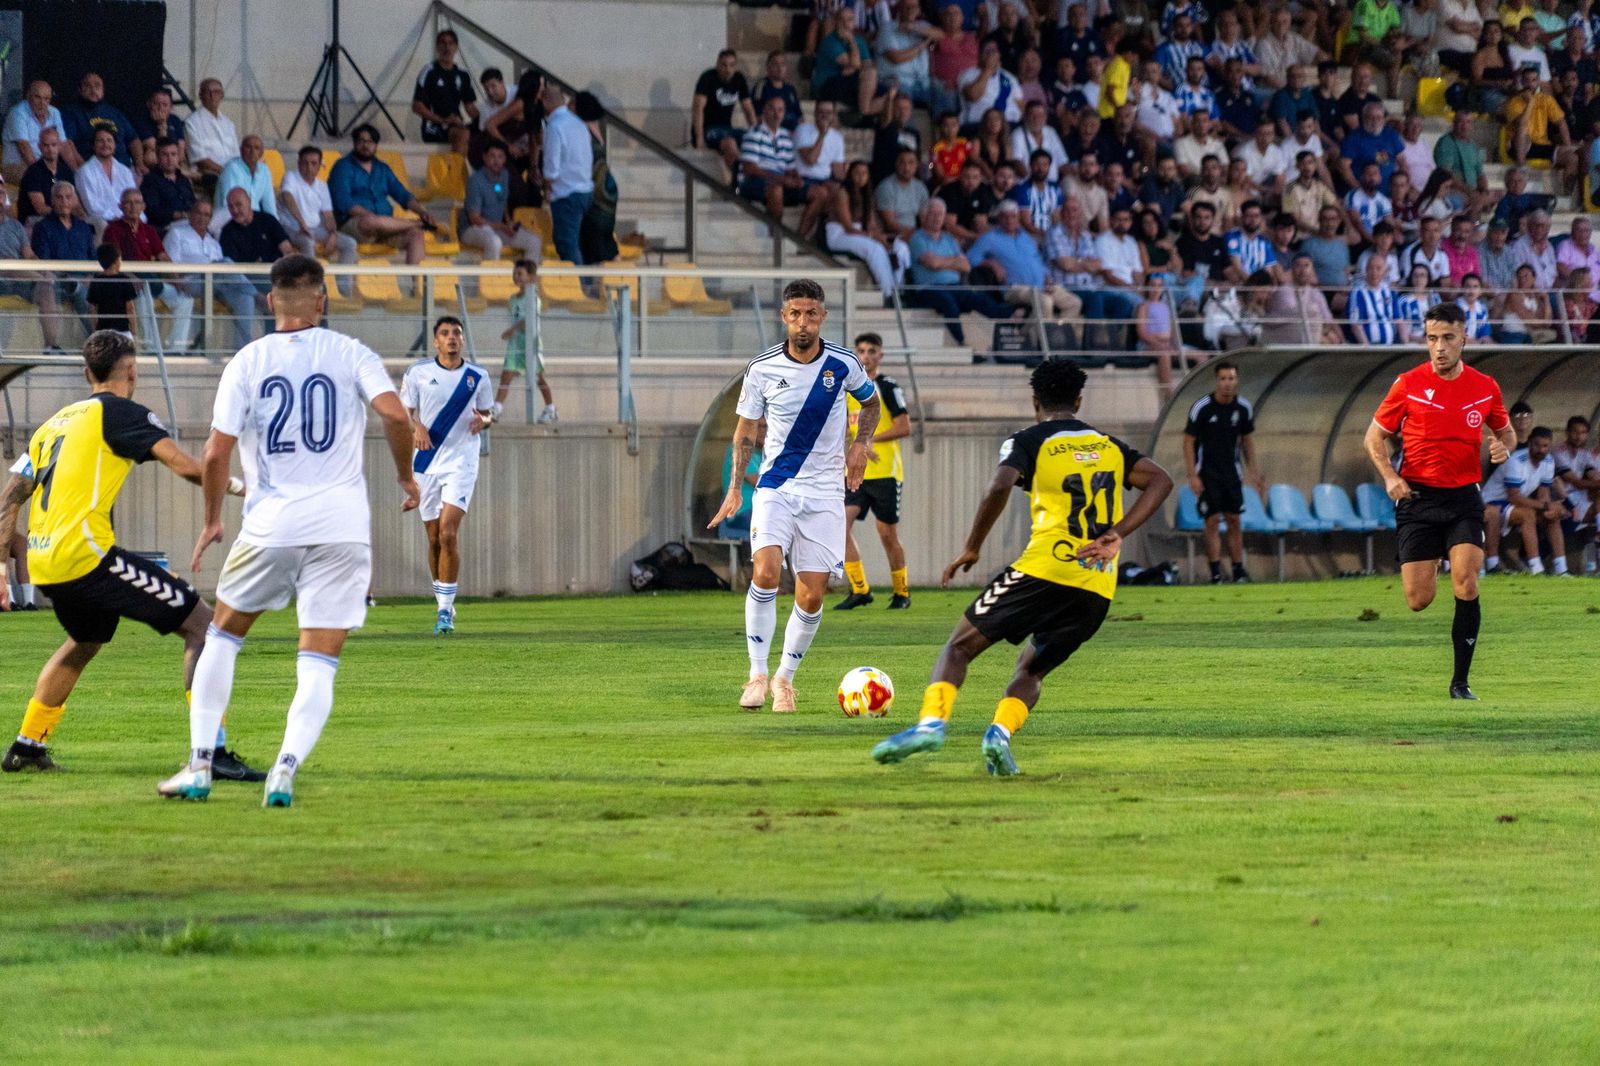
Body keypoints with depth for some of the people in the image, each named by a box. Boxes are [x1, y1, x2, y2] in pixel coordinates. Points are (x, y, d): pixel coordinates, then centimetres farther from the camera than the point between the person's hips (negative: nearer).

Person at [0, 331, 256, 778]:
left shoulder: (52, 423, 23)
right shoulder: (118, 412, 0)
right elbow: (185, 466, -11)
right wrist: (235, 486, 5)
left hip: (43, 565, 8)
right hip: (85, 553, -8)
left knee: (85, 641, 36)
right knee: (200, 621, -4)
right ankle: (211, 749, -16)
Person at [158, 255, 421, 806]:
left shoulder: (246, 362, 2)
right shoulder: (350, 354, 2)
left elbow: (216, 454, -3)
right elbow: (395, 414, -13)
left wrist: (212, 521, 12)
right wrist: (405, 477, 4)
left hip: (270, 522, 1)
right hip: (341, 525, 0)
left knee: (222, 636, 21)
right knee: (319, 664, 2)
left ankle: (200, 765, 16)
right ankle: (286, 767, -20)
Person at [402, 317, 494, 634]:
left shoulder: (477, 377, 2)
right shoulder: (418, 373, 1)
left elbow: (488, 412, 14)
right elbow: (403, 412, 4)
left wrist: (483, 420, -10)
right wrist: (416, 427, -18)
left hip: (461, 462, -2)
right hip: (426, 462, 2)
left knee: (448, 533, -16)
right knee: (434, 538, 7)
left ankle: (446, 610, -13)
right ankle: (443, 605, 24)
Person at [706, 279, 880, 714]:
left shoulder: (843, 364, -3)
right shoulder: (762, 368, -5)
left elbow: (871, 402, 18)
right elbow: (745, 429, 8)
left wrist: (860, 445, 1)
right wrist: (735, 487, 2)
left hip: (824, 493, 1)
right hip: (775, 486, -1)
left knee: (812, 596, -2)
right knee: (765, 572, -23)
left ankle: (785, 677, 18)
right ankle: (757, 675, -15)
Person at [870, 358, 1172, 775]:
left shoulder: (1029, 442, 4)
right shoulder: (1109, 446, 19)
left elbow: (1000, 486, -15)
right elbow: (1160, 480, 8)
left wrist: (972, 548, -6)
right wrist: (1116, 534, 2)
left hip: (1045, 569, -4)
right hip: (1098, 589, 4)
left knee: (960, 646, 7)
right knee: (1031, 670, 20)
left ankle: (931, 721, -17)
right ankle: (1002, 732, -8)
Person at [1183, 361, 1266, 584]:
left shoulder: (1244, 408, -1)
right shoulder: (1202, 407, -13)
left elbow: (1247, 439, 13)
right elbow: (1188, 441, -9)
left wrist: (1252, 472, 10)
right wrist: (1192, 476, -15)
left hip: (1232, 472, 4)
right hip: (1207, 472, -4)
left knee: (1234, 521, 3)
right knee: (1212, 522, -7)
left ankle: (1239, 570, 7)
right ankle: (1216, 573, -4)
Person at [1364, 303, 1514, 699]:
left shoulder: (1485, 387, 3)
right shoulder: (1408, 384, -3)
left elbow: (1505, 430, 19)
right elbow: (1375, 435, 6)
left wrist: (1504, 447, -5)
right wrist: (1389, 475, -10)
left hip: (1463, 498, 1)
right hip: (1417, 498, -1)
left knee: (1467, 586, -15)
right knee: (1419, 600, -7)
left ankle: (1460, 683, -7)